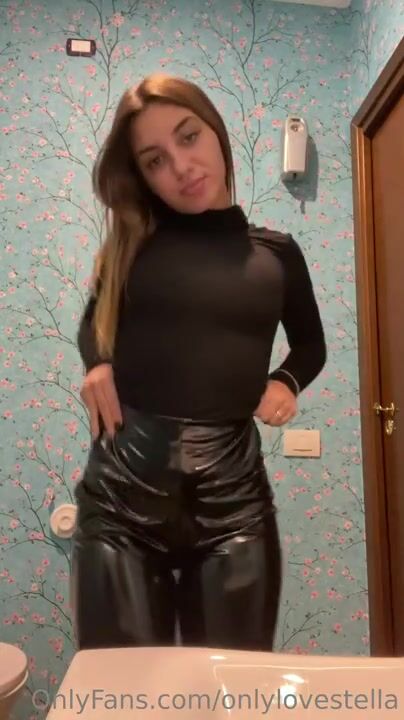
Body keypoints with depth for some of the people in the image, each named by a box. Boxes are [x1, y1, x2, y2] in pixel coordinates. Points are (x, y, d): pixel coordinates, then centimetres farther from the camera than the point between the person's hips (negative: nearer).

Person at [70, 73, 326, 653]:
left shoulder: (276, 252, 5)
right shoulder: (133, 239, 5)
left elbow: (311, 345, 20)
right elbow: (94, 320, 20)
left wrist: (287, 382, 0)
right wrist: (96, 364, -1)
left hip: (233, 486, 1)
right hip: (123, 482, 0)